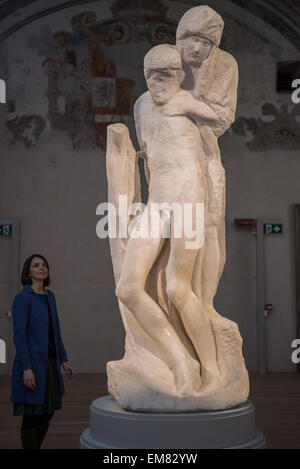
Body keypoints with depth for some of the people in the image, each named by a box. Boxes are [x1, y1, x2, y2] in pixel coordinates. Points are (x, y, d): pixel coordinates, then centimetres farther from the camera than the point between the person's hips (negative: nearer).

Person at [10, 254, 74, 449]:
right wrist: (26, 369, -22)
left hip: (49, 363, 8)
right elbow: (19, 335, -17)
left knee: (47, 413, 14)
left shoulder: (50, 296, 11)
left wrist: (64, 360, 12)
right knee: (32, 415, 0)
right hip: (32, 364, -8)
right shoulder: (22, 298, -12)